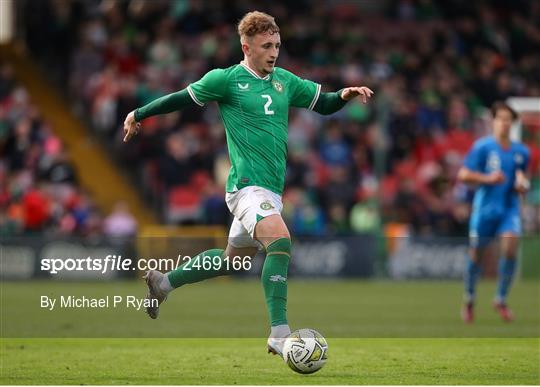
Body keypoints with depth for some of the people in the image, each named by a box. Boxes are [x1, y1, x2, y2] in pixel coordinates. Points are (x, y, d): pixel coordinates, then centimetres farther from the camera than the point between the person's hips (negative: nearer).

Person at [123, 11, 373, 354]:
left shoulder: (284, 81, 12)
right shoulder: (226, 80, -4)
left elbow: (324, 104, 18)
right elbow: (183, 98, 6)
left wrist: (346, 95, -3)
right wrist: (139, 114, 13)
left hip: (272, 189, 8)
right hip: (248, 185, -8)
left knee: (233, 259, 19)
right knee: (280, 241, -28)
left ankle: (163, 283, 41)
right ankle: (280, 335, -31)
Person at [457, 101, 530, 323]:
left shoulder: (521, 152, 8)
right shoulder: (482, 147, -5)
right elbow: (463, 175, -8)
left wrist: (522, 185, 1)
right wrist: (488, 178, -18)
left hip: (509, 207, 2)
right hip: (485, 207, -2)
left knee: (510, 247, -18)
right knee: (476, 254, 4)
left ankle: (501, 300, -3)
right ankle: (469, 300, 26)